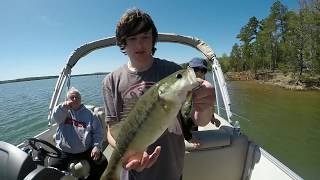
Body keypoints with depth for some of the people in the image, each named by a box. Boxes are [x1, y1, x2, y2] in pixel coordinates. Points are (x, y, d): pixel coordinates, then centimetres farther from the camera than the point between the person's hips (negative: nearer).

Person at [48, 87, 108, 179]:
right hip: (64, 151, 0)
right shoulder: (63, 111, 5)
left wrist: (97, 146, -11)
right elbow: (56, 117, -19)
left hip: (86, 151, 0)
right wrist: (63, 107, -40)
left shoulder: (89, 114, 5)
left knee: (102, 162, -13)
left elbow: (98, 132, 4)